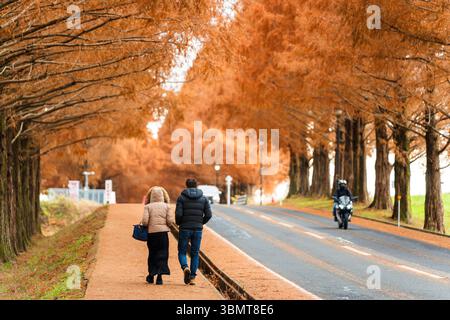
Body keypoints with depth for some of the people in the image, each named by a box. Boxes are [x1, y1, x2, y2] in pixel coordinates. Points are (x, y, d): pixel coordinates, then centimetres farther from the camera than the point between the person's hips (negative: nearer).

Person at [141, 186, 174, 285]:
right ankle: (159, 276, -6)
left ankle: (151, 275, 26)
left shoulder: (148, 207, -2)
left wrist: (142, 223, 12)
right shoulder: (166, 206, 0)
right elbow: (170, 221, -5)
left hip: (151, 232, 1)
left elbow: (145, 221, -10)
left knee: (152, 254, 16)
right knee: (162, 254, 4)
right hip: (163, 232, -1)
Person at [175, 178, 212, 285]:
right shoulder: (203, 198, 5)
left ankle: (185, 267, -18)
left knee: (182, 252, 10)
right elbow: (208, 214, -1)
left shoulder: (181, 197, -3)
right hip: (198, 230, 2)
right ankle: (192, 277, 5)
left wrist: (178, 223, 8)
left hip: (185, 229, -2)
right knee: (195, 254, 10)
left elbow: (178, 214, -12)